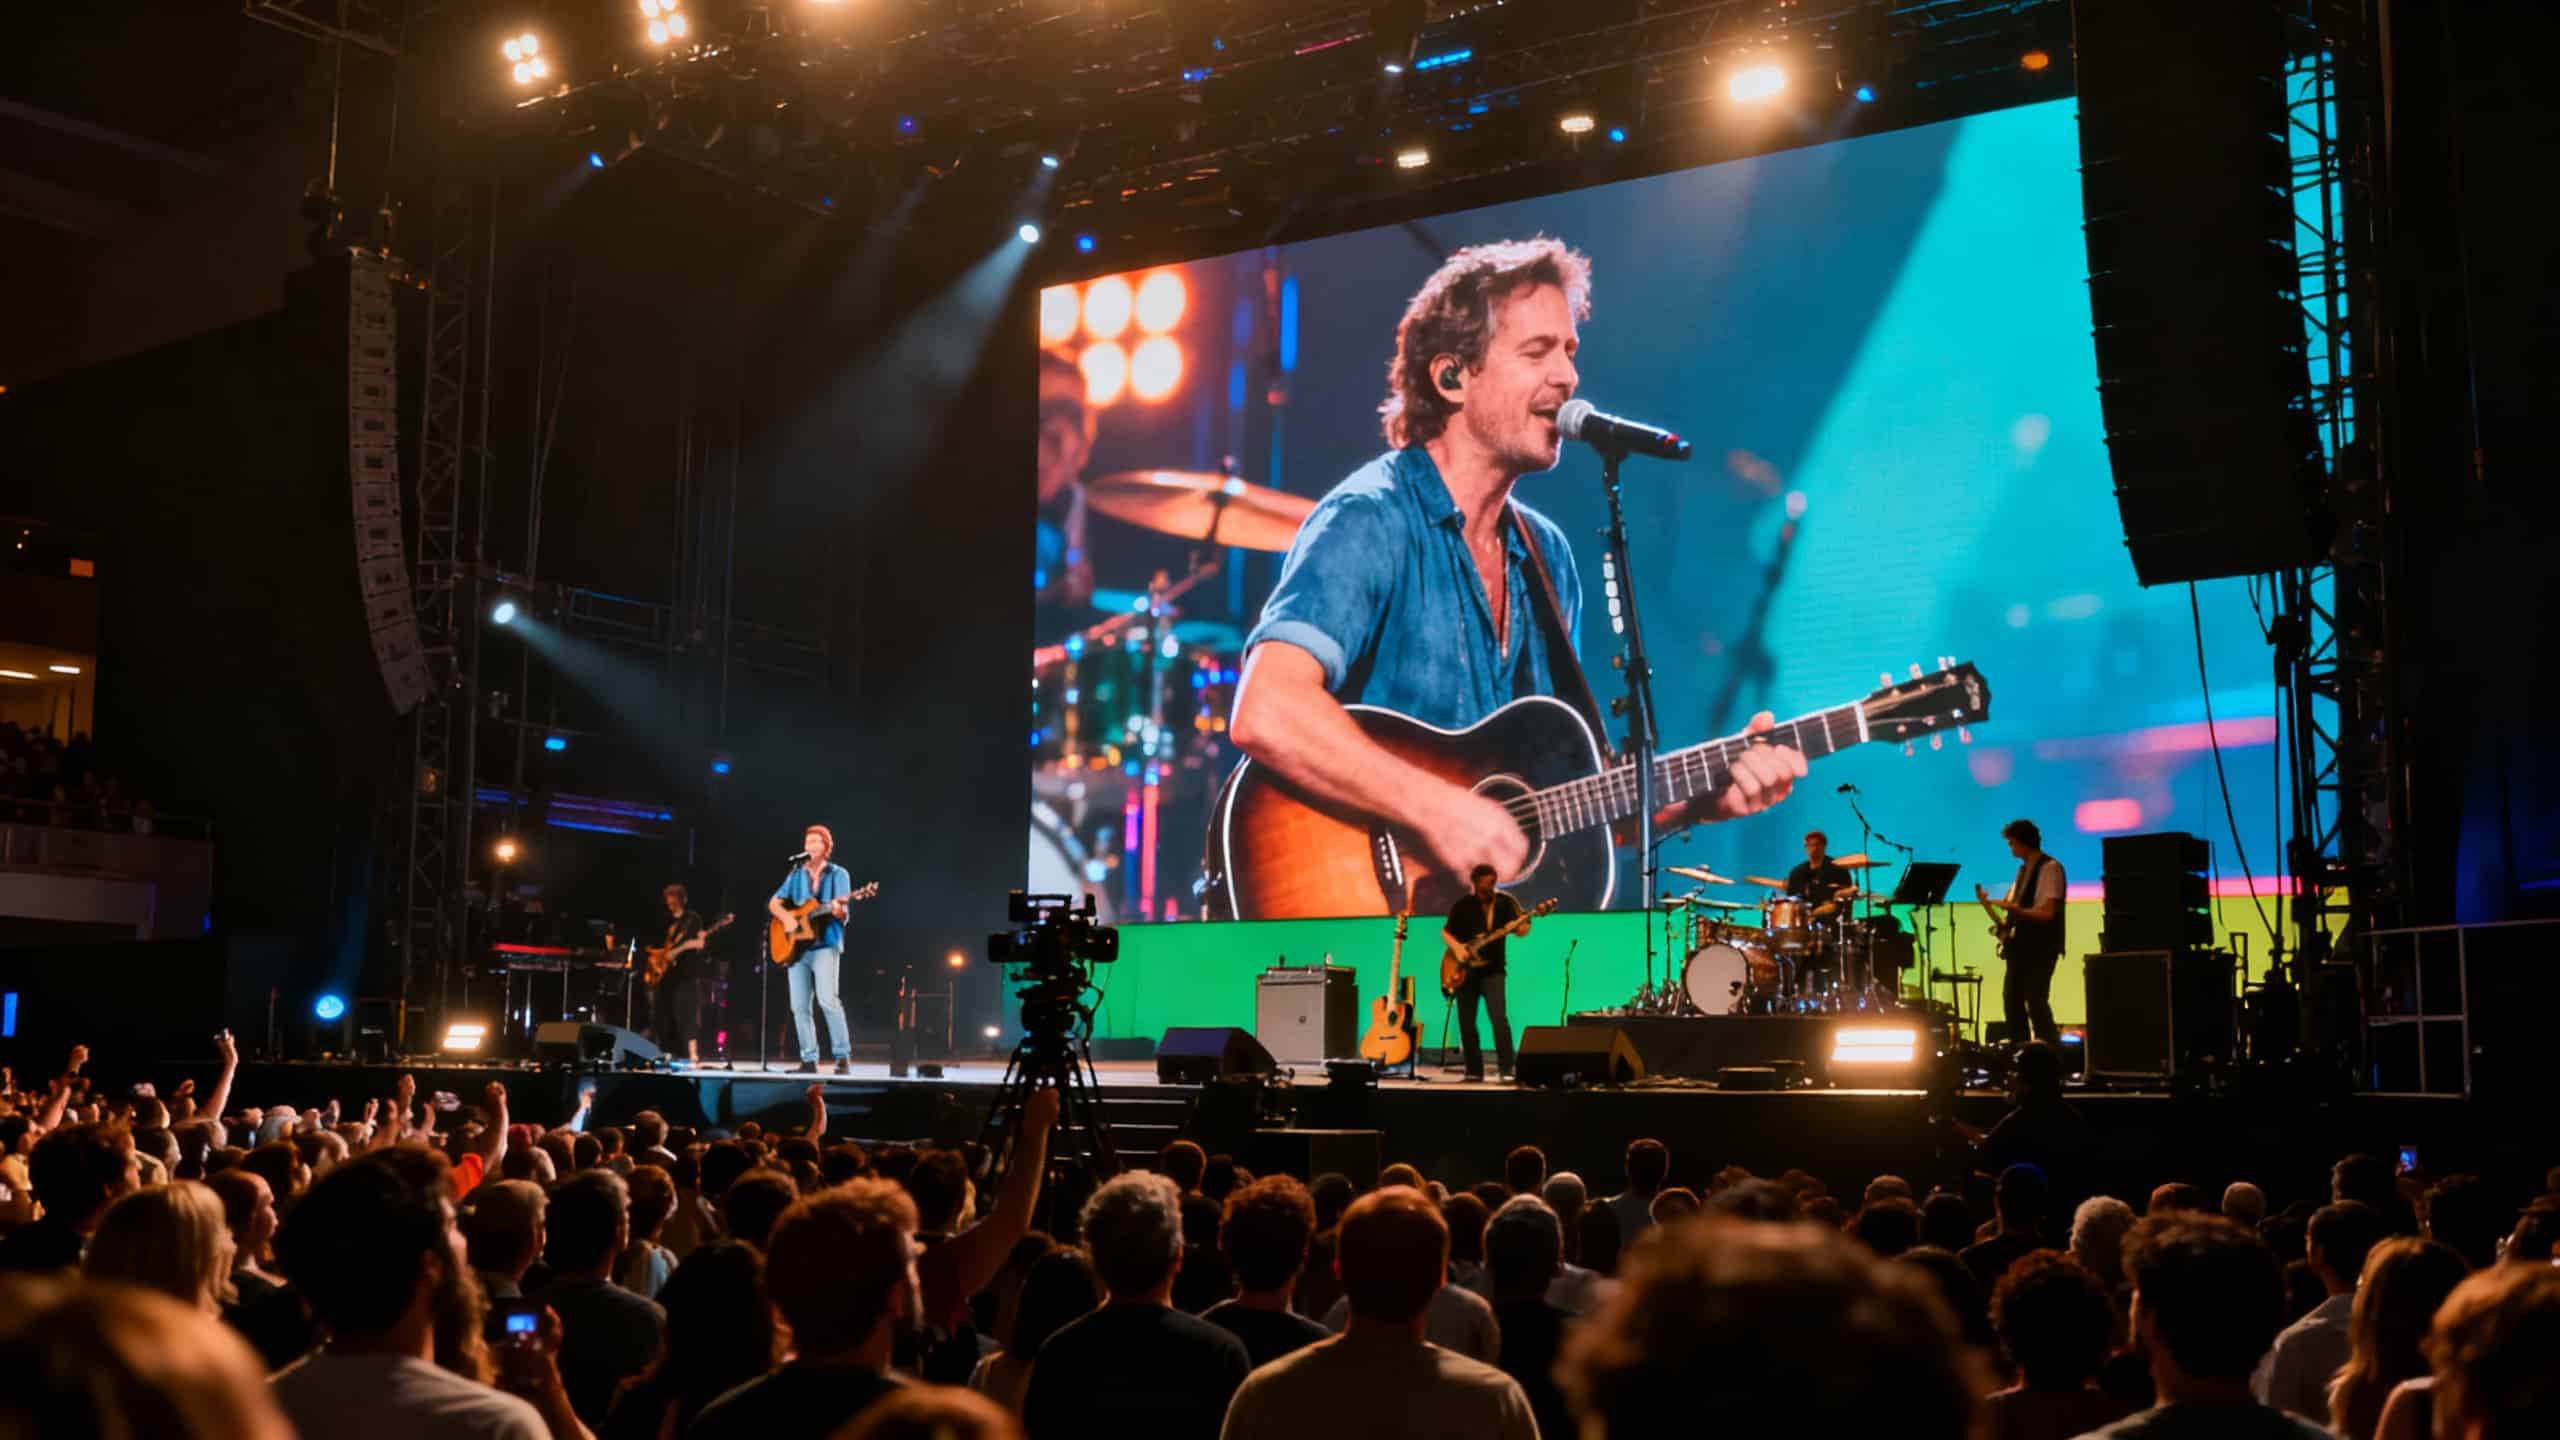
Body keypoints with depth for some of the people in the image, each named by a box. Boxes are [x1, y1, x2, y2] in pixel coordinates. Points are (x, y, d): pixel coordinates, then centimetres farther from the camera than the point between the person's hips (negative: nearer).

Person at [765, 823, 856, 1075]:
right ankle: (809, 1060, 7)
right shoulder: (796, 875, 14)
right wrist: (786, 918, -8)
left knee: (828, 999, -19)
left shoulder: (838, 874, 3)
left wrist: (837, 909, -29)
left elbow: (842, 913, -6)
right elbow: (773, 903, 13)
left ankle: (843, 1057, -13)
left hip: (825, 944, -5)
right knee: (799, 1005, 1)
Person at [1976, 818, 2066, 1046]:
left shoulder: (2050, 868, -12)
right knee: (2012, 1000, 9)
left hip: (2040, 948, -9)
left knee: (2036, 1001, -12)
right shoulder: (2024, 869, 16)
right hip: (2020, 946, 9)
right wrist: (1990, 903, 3)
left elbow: (2047, 912, -20)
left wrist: (2012, 908, -24)